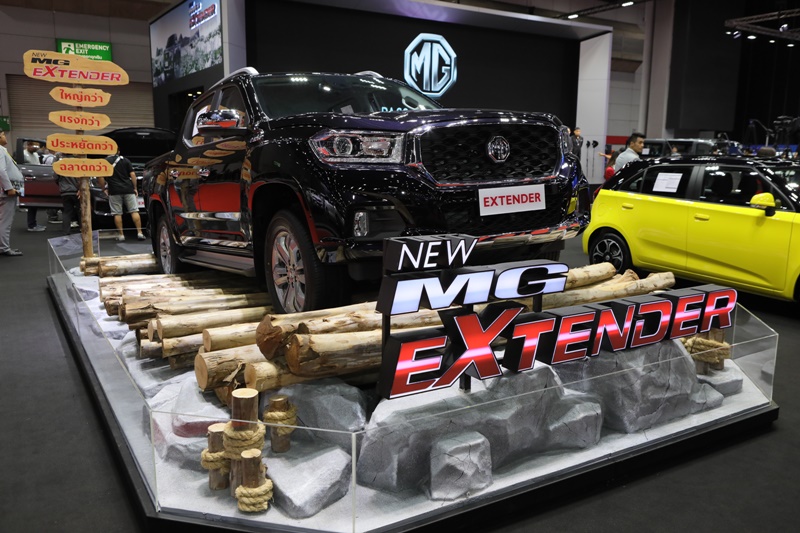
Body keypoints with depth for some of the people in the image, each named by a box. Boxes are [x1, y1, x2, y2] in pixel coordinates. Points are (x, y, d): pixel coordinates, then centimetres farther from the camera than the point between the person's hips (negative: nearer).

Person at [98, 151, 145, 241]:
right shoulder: (125, 160, 8)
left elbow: (100, 177, -2)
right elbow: (132, 174, 2)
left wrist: (104, 188, 8)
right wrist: (135, 188, 7)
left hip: (114, 191, -1)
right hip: (128, 189, 1)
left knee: (117, 213, 4)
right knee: (134, 211, 1)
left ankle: (121, 234, 3)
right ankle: (139, 233, -5)